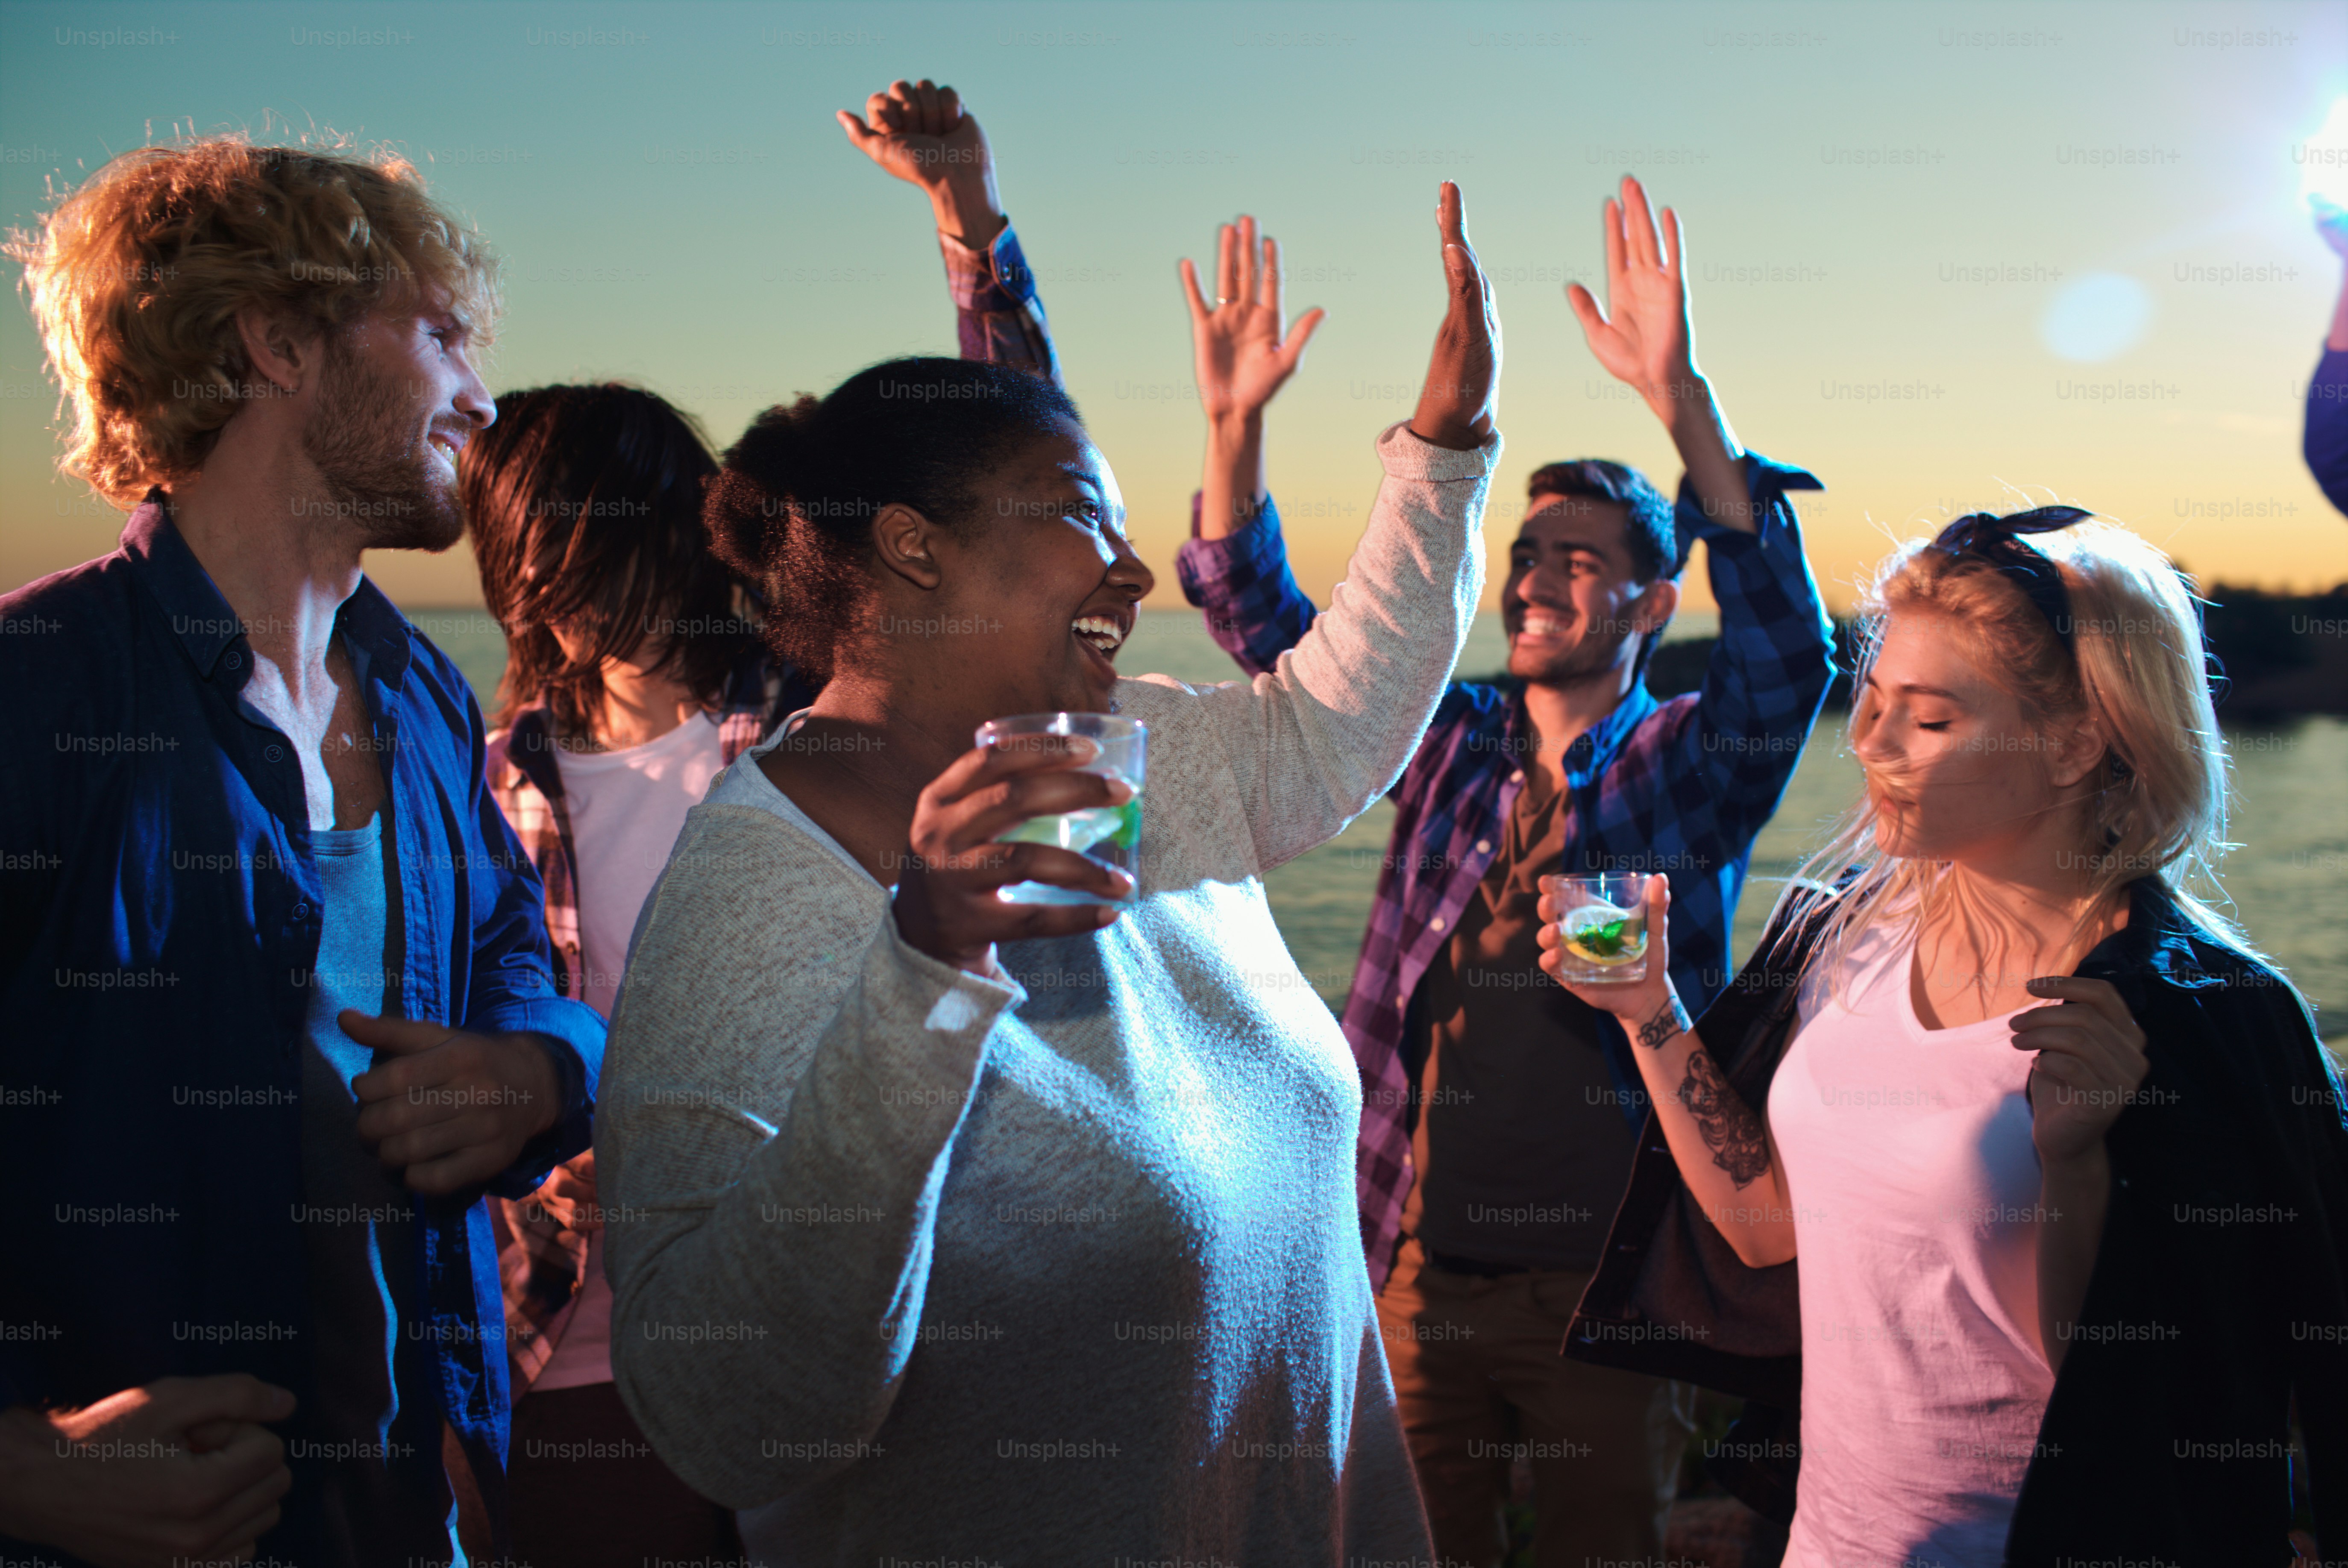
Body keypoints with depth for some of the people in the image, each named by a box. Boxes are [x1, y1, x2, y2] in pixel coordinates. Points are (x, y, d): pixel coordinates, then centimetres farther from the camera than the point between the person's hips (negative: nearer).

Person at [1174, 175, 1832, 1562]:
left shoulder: (1690, 769, -5)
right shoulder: (1448, 741, 6)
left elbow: (1787, 649, -24)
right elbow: (1264, 623, 5)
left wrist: (1685, 400, -36)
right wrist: (1236, 421, -11)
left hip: (1605, 1283, -3)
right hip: (1421, 1267, 4)